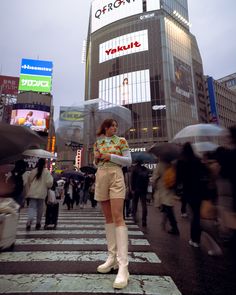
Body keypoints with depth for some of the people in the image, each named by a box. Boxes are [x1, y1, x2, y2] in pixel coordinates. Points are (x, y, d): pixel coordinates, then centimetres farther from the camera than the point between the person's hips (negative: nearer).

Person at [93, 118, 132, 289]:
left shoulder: (121, 141, 5)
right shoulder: (97, 143, 14)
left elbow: (128, 161, 0)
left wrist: (111, 156, -11)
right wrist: (96, 158, -3)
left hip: (116, 177, -4)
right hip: (101, 178, 4)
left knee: (118, 217, -13)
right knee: (108, 217, 8)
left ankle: (123, 266, -11)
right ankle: (112, 257, 19)